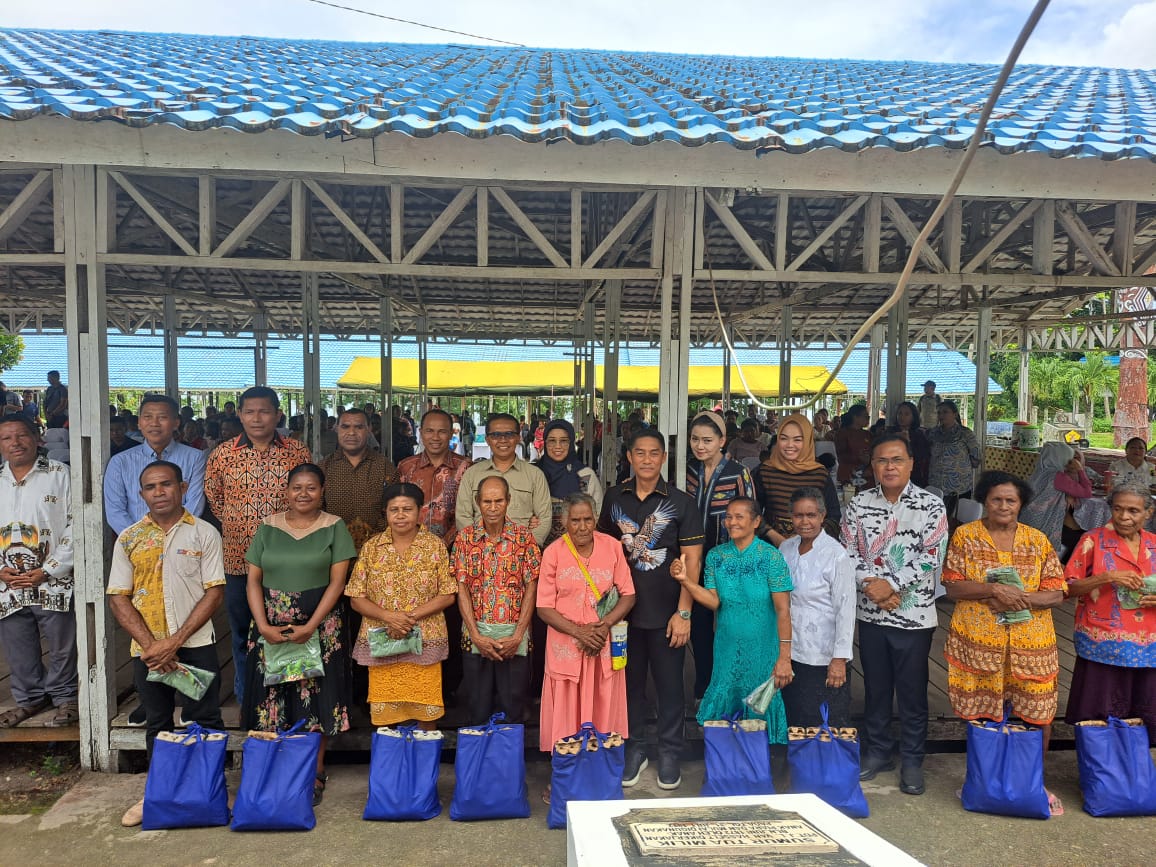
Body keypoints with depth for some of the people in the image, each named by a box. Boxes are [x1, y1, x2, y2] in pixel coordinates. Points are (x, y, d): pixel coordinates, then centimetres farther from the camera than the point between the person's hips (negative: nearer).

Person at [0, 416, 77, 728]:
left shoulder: (59, 475, -2)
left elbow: (75, 526, -7)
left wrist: (47, 571, -11)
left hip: (52, 583, -4)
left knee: (62, 647, 3)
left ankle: (65, 697, 21)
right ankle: (29, 699, 31)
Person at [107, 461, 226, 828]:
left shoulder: (204, 533, -3)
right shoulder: (128, 539, 4)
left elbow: (215, 592, -7)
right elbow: (118, 597, 1)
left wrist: (175, 640, -14)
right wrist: (150, 645, -10)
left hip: (195, 644, -2)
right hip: (147, 648, 3)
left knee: (204, 721, 4)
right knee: (157, 724, 16)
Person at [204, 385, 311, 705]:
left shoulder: (298, 453, -1)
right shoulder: (222, 455, 0)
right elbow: (213, 496, 14)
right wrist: (236, 524, 9)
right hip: (239, 558, 1)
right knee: (242, 631, 13)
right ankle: (246, 699, 28)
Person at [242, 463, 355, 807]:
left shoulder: (334, 527, -1)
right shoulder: (268, 527, 7)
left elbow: (337, 582, -5)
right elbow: (253, 580, 5)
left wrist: (311, 626, -15)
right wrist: (263, 625, -8)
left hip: (319, 628, -2)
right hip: (271, 628, 2)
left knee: (314, 700, 3)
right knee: (273, 698, 6)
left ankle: (315, 776, 15)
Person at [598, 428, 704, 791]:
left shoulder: (680, 503, -5)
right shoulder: (614, 497, 3)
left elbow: (692, 560, -7)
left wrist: (683, 612, -12)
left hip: (666, 612, -2)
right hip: (624, 608, 3)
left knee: (669, 684, 8)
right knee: (630, 681, 13)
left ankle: (670, 754, 25)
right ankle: (634, 750, 29)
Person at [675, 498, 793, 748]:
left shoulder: (770, 557, -12)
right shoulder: (716, 555, 1)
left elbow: (782, 610, -13)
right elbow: (713, 601, -5)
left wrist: (784, 657, -16)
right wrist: (685, 580, -19)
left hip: (762, 650, -3)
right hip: (727, 649, 4)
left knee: (761, 712, 8)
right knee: (722, 710, 11)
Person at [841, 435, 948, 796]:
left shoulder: (930, 506, -6)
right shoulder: (859, 504, 2)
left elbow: (930, 558, -12)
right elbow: (849, 553, 0)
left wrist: (890, 584, -17)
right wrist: (874, 587, -13)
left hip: (914, 615, -3)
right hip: (871, 613, 3)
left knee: (912, 691, 8)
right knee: (875, 687, 15)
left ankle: (912, 760, 23)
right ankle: (877, 751, 30)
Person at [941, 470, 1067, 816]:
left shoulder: (1038, 541, 5)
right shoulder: (965, 535, 0)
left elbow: (1056, 593, 1)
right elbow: (953, 588, -6)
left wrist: (1020, 598, -16)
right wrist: (995, 590, -20)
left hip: (1031, 643, 2)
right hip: (977, 643, -2)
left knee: (1038, 715, 6)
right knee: (981, 716, 6)